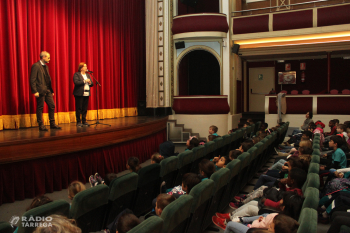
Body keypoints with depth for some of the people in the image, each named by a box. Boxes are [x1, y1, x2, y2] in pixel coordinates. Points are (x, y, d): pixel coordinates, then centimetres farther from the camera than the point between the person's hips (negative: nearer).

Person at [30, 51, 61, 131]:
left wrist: (51, 90, 15)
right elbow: (32, 80, -13)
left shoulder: (46, 66, 18)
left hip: (48, 90, 8)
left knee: (52, 106, 7)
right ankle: (41, 125, 8)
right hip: (41, 91, -8)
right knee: (40, 108, 0)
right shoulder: (36, 66, -8)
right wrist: (35, 91, -19)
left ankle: (52, 124, 15)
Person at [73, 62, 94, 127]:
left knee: (85, 109, 6)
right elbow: (76, 82, -15)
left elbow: (92, 84, 16)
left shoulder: (88, 75, 19)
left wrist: (90, 83, -6)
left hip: (86, 94, 5)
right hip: (79, 94, -5)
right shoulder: (76, 74, 0)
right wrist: (84, 81, -16)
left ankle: (84, 121, 14)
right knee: (79, 108, -3)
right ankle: (78, 122, 3)